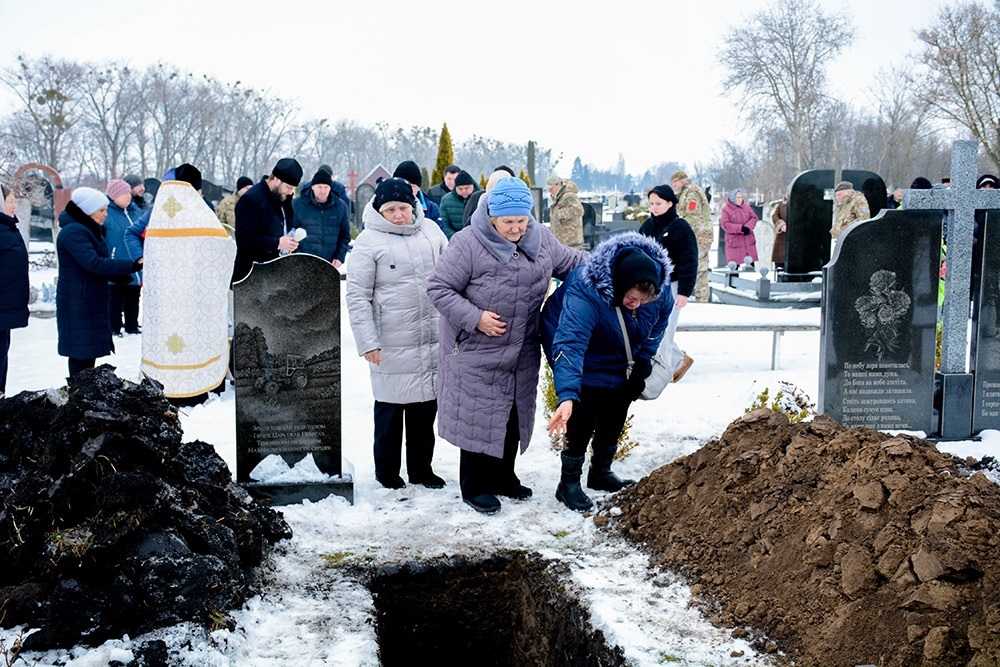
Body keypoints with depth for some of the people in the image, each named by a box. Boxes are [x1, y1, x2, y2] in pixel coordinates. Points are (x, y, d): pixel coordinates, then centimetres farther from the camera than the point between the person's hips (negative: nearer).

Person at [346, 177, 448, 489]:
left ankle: (421, 467, 27)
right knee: (390, 406, 6)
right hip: (392, 344, -4)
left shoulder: (431, 230, 8)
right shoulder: (369, 241, -4)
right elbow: (357, 296, -5)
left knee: (426, 405, 12)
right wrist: (367, 342, -11)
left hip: (434, 340, 4)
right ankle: (387, 469, 24)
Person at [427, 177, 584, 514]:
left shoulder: (541, 238, 1)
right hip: (476, 352, -6)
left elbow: (571, 262, 18)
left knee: (514, 416, 17)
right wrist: (475, 318, -22)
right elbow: (439, 288, -14)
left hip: (522, 354, 6)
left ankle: (503, 477, 35)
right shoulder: (467, 243, -18)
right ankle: (475, 486, 19)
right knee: (479, 417, 3)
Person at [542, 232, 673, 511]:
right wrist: (567, 396, -64)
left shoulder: (658, 285, -24)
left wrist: (644, 360, -5)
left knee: (615, 417, 15)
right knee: (583, 419, -11)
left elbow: (660, 318, -1)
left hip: (619, 363, 6)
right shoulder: (584, 292, -43)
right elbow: (569, 344, -53)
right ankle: (569, 484, 5)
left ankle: (601, 473, 35)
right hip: (587, 364, -6)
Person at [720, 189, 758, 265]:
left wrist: (748, 227, -15)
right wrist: (740, 228, -20)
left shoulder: (747, 207, 8)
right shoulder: (726, 210, -6)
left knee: (751, 262, 7)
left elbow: (754, 218, 6)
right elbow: (725, 224, -14)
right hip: (734, 241, -4)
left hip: (748, 241, 4)